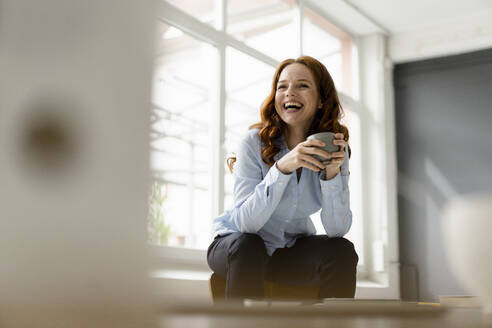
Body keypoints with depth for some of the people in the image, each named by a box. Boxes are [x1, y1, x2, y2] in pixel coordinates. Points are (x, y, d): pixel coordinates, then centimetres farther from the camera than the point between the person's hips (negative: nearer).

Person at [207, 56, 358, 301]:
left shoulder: (334, 147, -8)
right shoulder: (255, 142, -18)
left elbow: (337, 229, -16)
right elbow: (245, 222, -28)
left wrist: (332, 172, -30)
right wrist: (282, 167, -39)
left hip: (293, 249, 3)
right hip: (236, 244, -2)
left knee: (342, 251, -24)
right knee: (247, 246, -34)